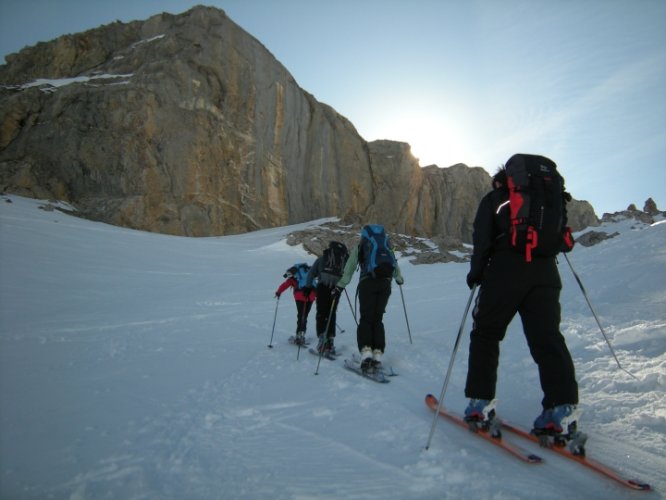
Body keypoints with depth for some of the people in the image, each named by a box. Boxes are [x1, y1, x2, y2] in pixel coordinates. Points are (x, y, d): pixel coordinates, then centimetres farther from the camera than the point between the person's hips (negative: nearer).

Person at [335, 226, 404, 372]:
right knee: (378, 319, 9)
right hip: (385, 283, 2)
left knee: (366, 318, 0)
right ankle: (377, 354, 0)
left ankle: (366, 351, -17)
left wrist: (340, 286, 12)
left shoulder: (359, 247, 16)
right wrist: (399, 279, 51)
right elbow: (395, 266, 33)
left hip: (367, 282, -2)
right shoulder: (387, 246, 24)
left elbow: (349, 269, 9)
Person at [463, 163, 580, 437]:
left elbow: (482, 239, 0)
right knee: (547, 337, 0)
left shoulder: (493, 199, 12)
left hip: (505, 272, -3)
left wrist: (476, 272, 7)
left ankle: (480, 403, 4)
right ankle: (561, 408, -14)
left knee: (485, 334, 7)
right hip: (545, 272, 4)